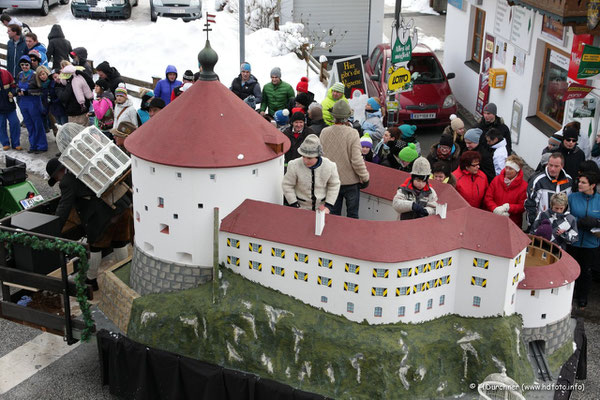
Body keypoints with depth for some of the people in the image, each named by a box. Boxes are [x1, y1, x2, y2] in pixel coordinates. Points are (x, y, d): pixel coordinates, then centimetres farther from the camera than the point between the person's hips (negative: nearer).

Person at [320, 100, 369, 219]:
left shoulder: (324, 133, -6)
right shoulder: (352, 133, -17)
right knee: (352, 214, 10)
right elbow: (357, 160, -16)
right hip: (351, 181, -3)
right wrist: (365, 177, -5)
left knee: (333, 214, 14)